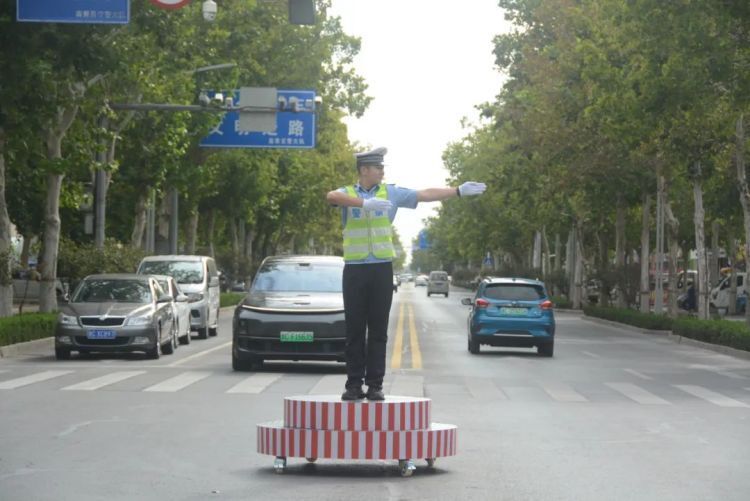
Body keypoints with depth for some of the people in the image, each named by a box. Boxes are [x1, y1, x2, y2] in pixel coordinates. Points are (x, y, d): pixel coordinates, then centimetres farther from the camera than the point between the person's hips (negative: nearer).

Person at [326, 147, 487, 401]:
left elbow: (425, 194, 12)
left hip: (382, 268, 2)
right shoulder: (348, 194, 3)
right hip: (355, 268, -2)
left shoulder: (391, 193, 11)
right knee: (355, 330, -1)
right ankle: (354, 384, 2)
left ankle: (375, 384, 3)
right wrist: (365, 203, -34)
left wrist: (459, 191, 7)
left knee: (378, 330, 1)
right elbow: (331, 197, -20)